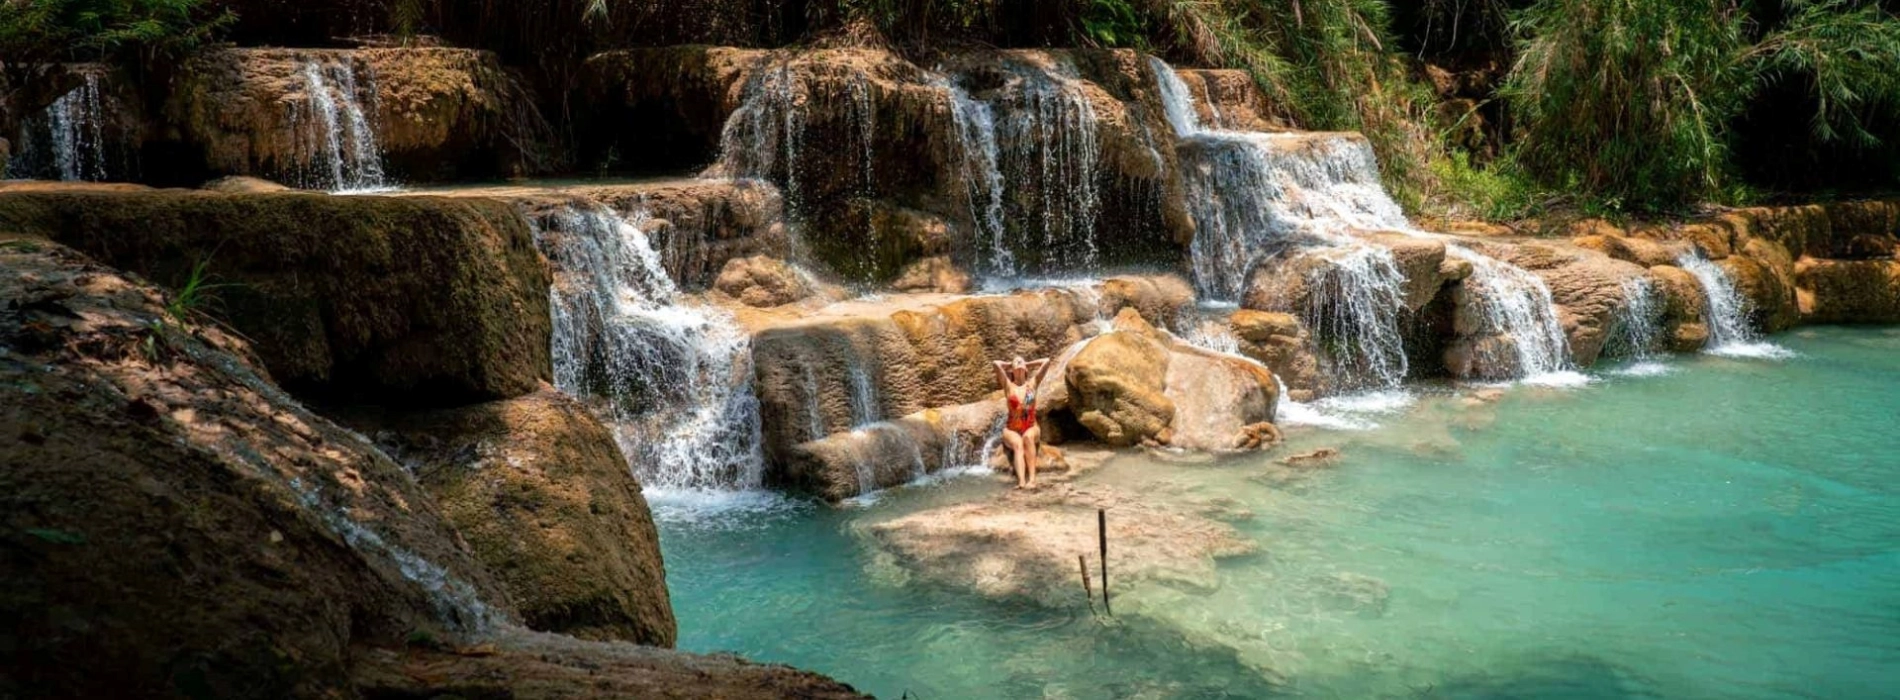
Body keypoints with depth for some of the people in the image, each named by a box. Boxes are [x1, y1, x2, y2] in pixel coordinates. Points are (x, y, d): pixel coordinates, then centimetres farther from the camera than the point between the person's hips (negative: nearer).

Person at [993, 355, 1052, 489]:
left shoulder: (1032, 383, 9)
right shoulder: (1008, 385, 5)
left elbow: (1046, 362, 4)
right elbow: (996, 363, -5)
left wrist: (1028, 365, 17)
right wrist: (1009, 365, 14)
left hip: (1032, 429, 1)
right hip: (1011, 430, -1)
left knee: (1028, 437, -34)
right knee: (1017, 443, -33)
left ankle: (1032, 478, -45)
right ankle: (1021, 481, -54)